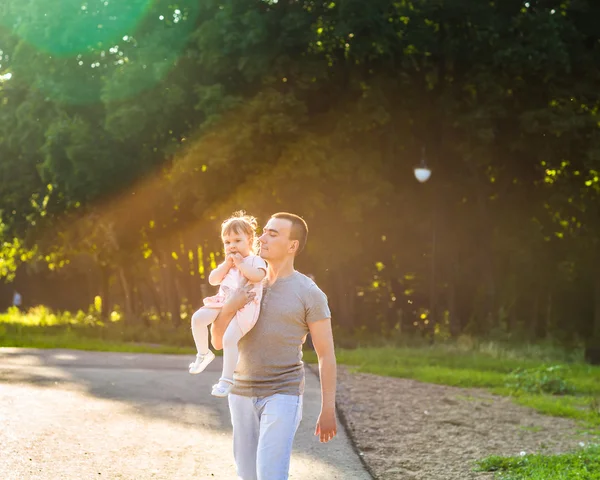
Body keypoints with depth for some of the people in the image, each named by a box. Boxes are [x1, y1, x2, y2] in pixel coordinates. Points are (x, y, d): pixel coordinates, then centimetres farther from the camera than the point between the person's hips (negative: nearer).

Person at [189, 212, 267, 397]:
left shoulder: (255, 261, 3)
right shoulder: (227, 263, 23)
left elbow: (257, 276, -19)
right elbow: (213, 279, 11)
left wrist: (240, 263, -11)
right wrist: (227, 264, 2)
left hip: (243, 307, -6)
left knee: (229, 338, -25)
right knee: (198, 318, -16)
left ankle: (227, 379, -17)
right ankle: (203, 354, 5)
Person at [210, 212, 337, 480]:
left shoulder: (310, 294, -8)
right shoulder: (245, 285, 7)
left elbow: (326, 354, -6)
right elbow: (218, 342, 4)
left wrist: (328, 411, -9)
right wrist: (229, 307, -16)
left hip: (283, 396, -5)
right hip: (243, 394, 5)